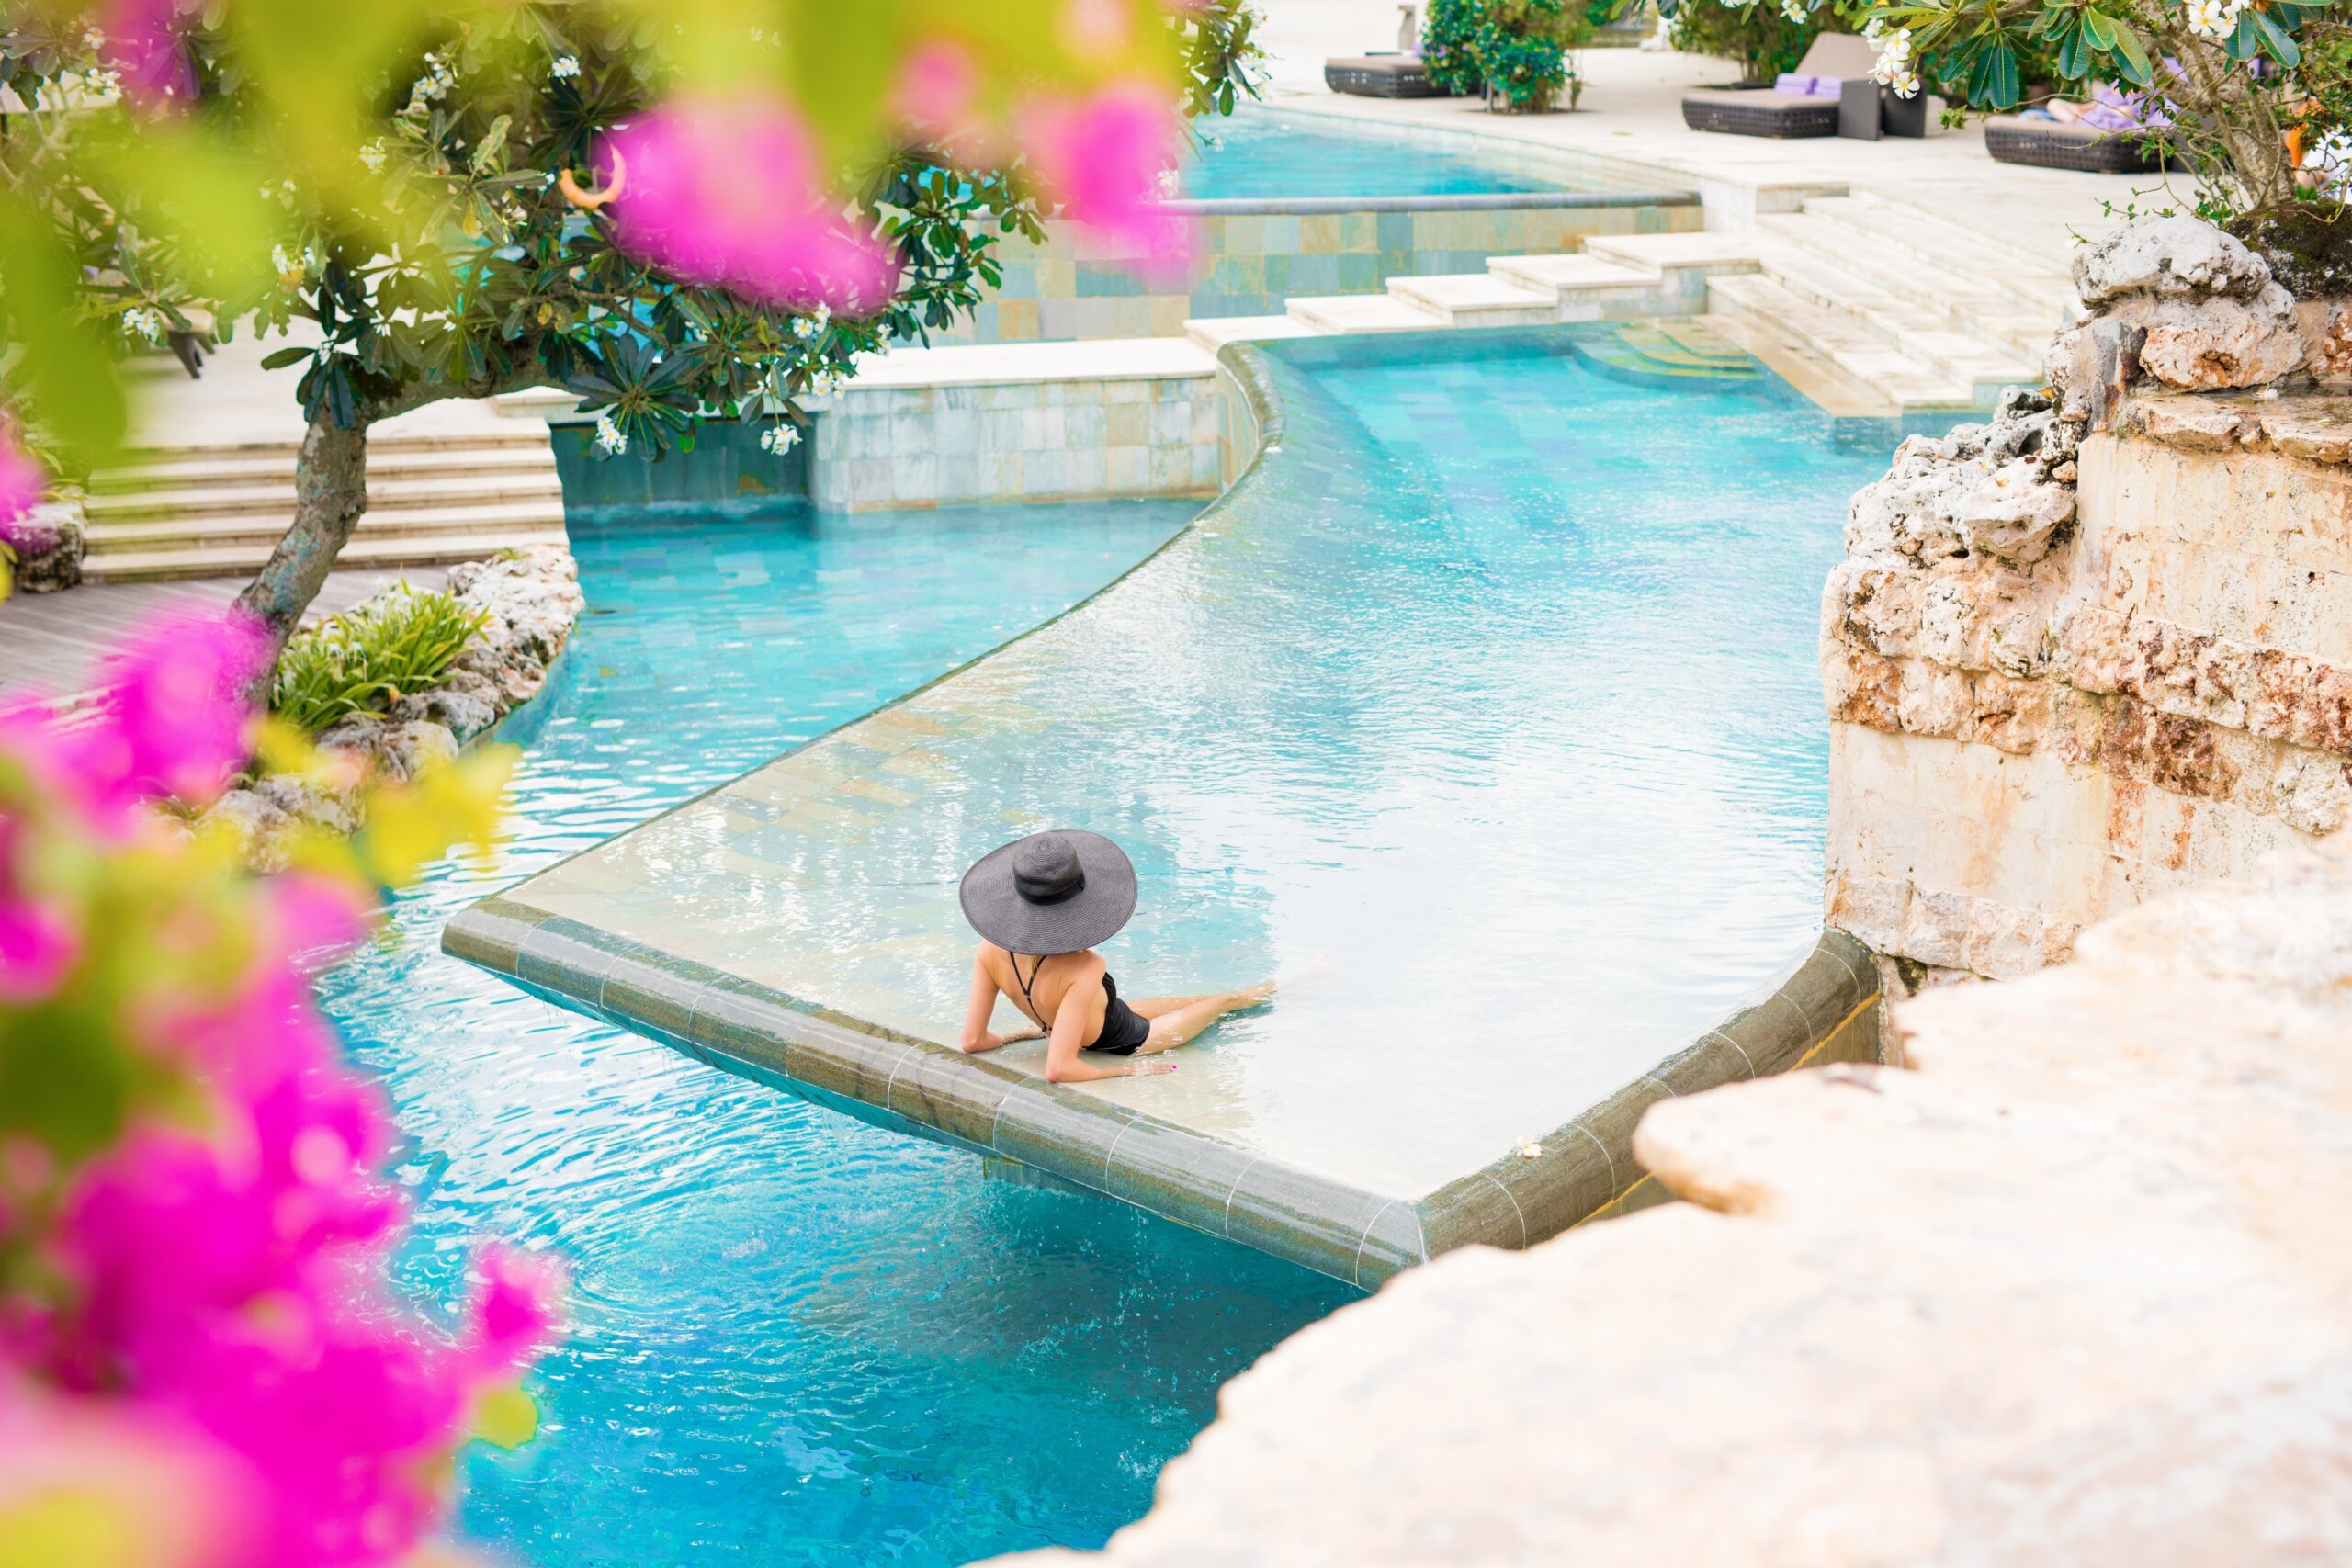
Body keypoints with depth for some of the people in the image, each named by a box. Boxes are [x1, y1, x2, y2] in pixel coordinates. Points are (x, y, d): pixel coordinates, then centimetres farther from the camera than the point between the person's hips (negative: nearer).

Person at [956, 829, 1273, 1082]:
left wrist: (1017, 1035, 2)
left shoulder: (991, 949, -26)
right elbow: (1059, 1069, -43)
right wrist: (1126, 1071, -27)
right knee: (1221, 1001, 25)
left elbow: (973, 1040, -19)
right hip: (1129, 1044, -5)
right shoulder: (1084, 969, -44)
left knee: (1172, 1003, 32)